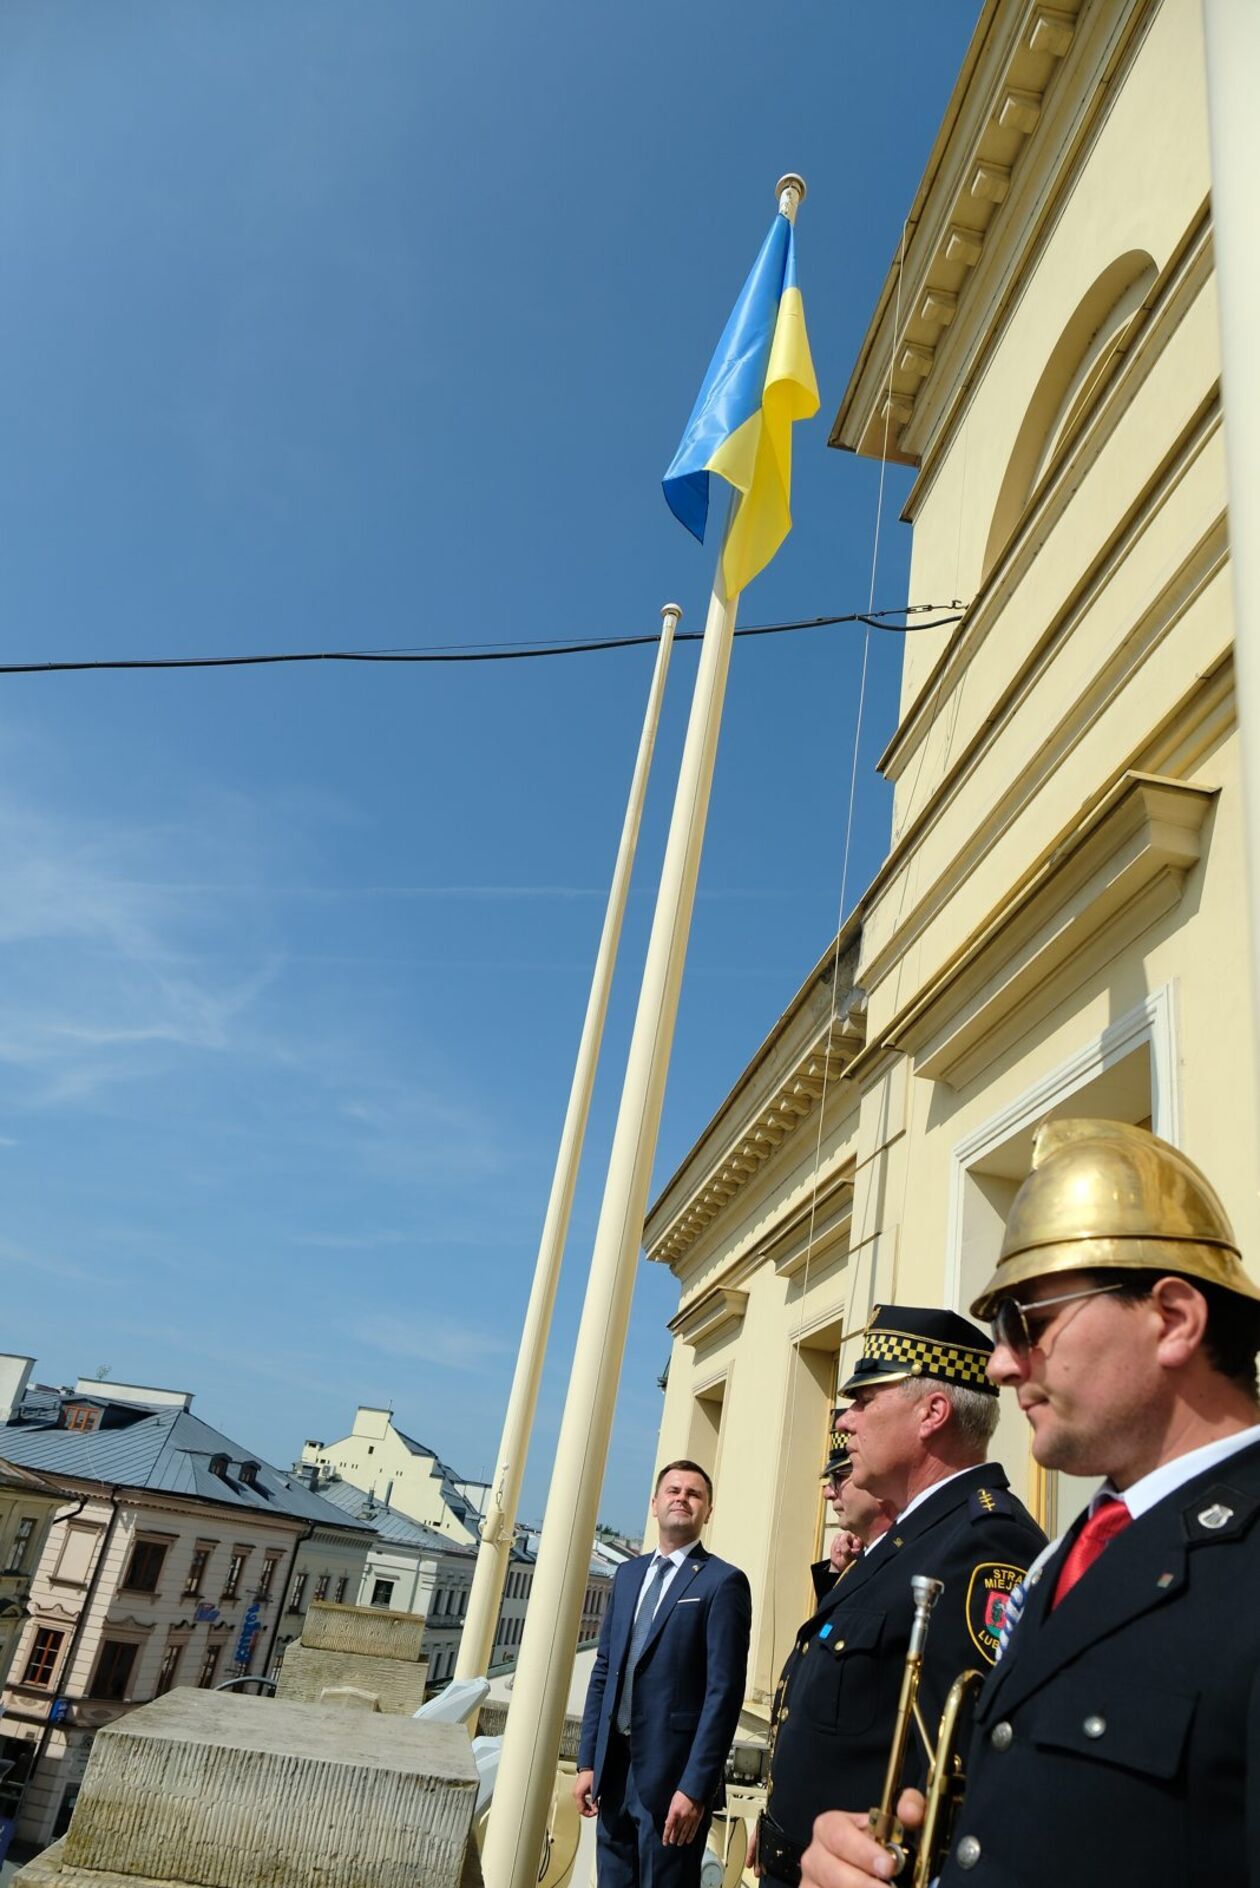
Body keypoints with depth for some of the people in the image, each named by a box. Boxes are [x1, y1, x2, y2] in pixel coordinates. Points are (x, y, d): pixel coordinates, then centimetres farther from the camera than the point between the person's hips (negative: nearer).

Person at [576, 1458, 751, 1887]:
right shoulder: (628, 1574, 10)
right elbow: (603, 1671, 11)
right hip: (614, 1767, 6)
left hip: (671, 1772, -6)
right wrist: (587, 1760, 6)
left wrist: (695, 1787, -16)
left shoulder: (722, 1582, -9)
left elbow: (724, 1692, -13)